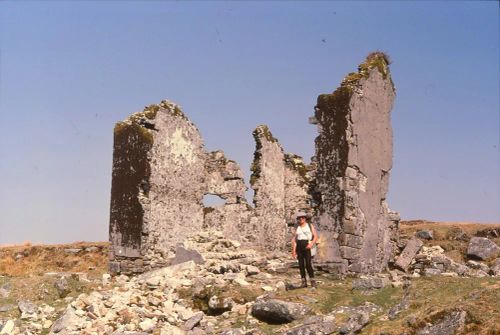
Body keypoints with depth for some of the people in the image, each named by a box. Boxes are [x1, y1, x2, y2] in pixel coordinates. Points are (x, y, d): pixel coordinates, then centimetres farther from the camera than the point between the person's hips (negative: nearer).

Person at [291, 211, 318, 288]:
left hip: (308, 247, -3)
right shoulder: (297, 228, 12)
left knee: (308, 264, -15)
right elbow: (294, 240, 8)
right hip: (299, 247, 3)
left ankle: (313, 281, -10)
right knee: (301, 264, 0)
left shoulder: (310, 226, 6)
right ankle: (304, 282, 6)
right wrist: (294, 251, -2)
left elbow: (315, 236, 0)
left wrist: (311, 244, -18)